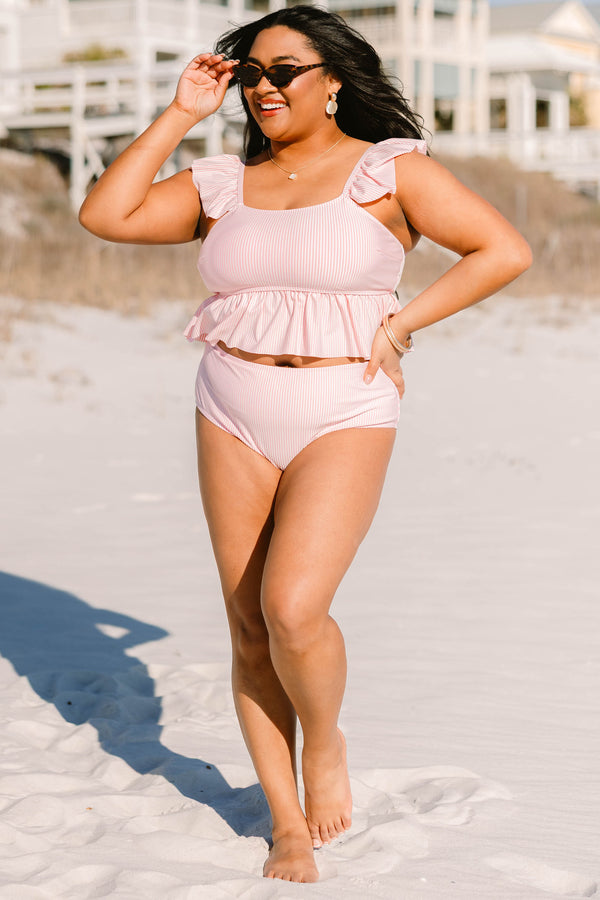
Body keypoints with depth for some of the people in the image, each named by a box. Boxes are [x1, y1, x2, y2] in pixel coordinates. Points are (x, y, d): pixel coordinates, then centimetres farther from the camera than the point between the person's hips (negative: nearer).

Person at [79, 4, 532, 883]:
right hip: (234, 421, 5)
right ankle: (289, 828, 17)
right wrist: (180, 115, 2)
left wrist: (400, 323, -8)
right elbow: (105, 215, 1)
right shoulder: (223, 186, 10)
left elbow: (505, 251, -6)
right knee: (250, 630, 4)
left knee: (294, 610, -21)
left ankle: (325, 744, 11)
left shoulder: (390, 169, -1)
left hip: (344, 422, -4)